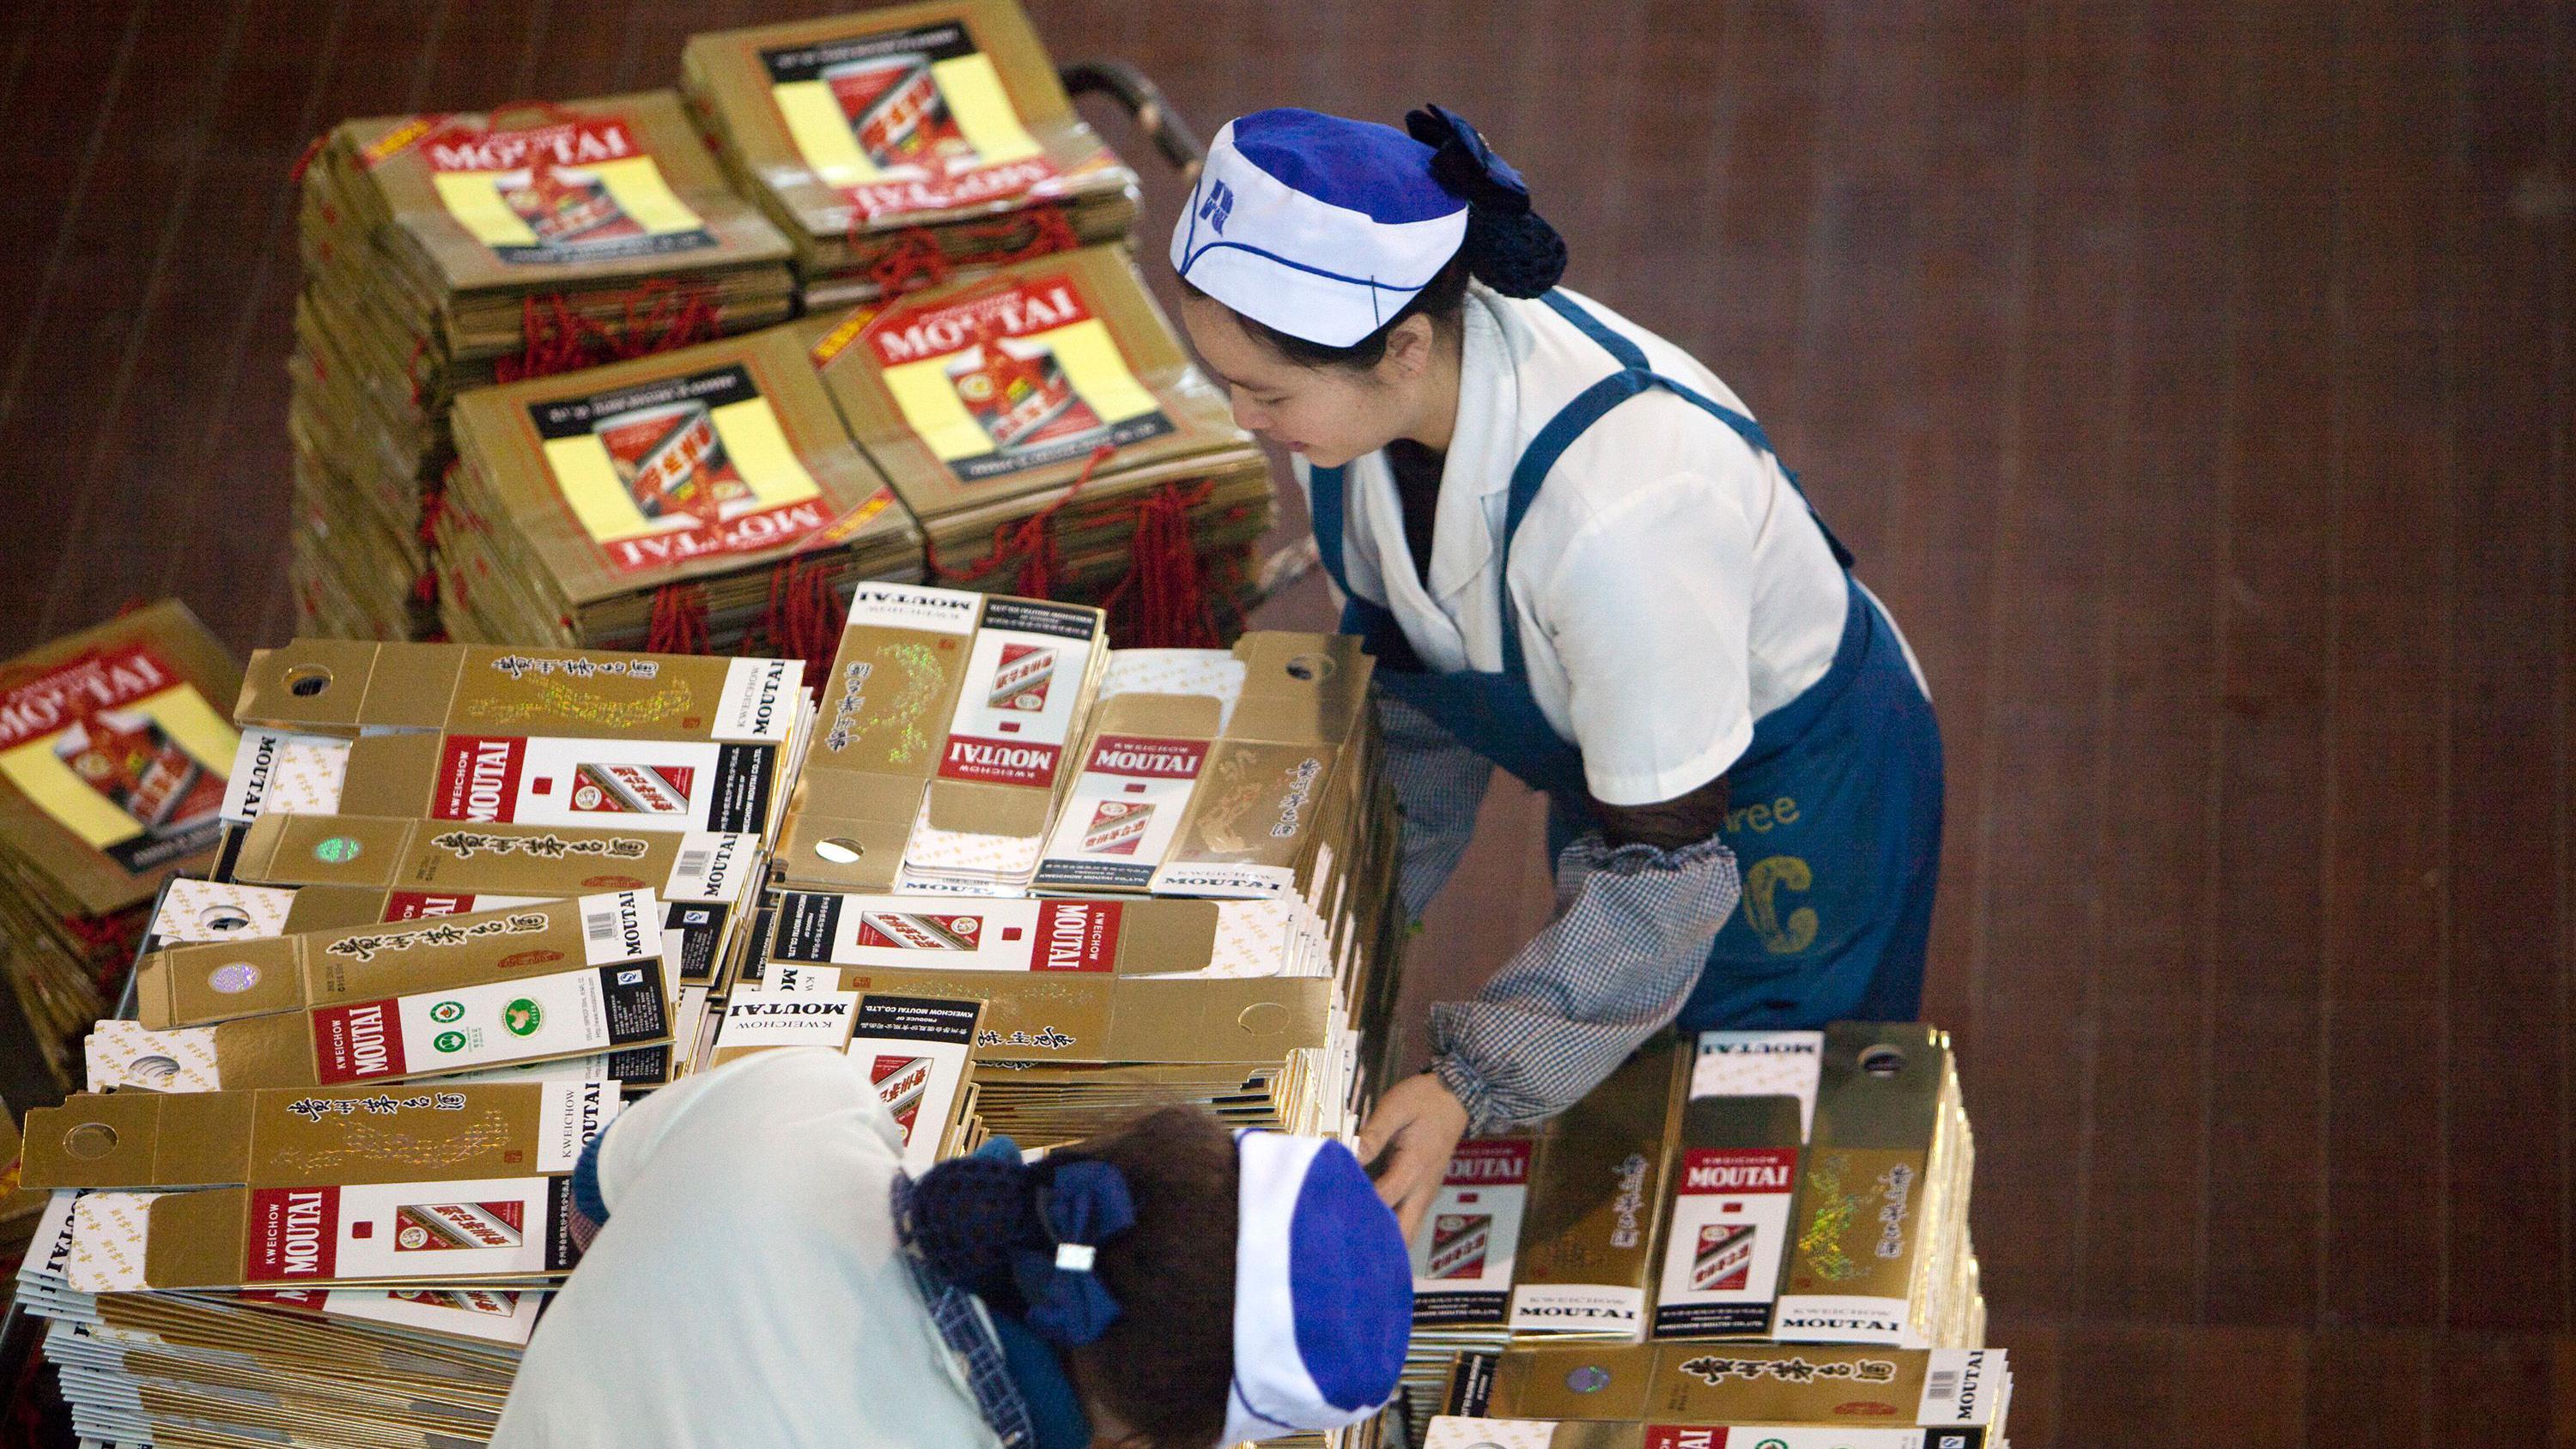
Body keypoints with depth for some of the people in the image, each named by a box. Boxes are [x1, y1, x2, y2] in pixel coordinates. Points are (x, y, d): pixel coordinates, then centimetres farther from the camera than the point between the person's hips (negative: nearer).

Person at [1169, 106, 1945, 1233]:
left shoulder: (1617, 506, -46)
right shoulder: (1355, 375, -23)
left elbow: (1662, 857, -33)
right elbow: (1398, 657, -2)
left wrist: (1474, 1086, -33)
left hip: (1797, 789, -7)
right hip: (1607, 746, 7)